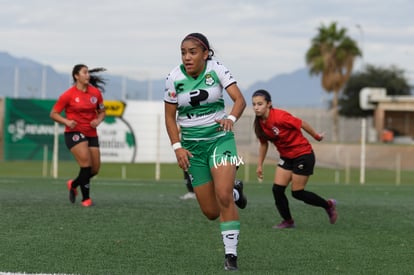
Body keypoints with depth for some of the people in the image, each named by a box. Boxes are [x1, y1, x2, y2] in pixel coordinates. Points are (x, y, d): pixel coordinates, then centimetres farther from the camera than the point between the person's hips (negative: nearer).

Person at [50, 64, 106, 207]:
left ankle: (73, 184, 33)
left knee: (95, 169, 4)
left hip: (91, 134, 5)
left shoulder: (96, 92, 4)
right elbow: (53, 113, -3)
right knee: (86, 164, -20)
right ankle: (86, 199, -6)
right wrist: (67, 122, -20)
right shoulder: (68, 95, -8)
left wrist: (98, 120, -6)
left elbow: (102, 111, 16)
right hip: (74, 133, -5)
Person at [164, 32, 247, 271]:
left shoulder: (217, 69, -11)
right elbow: (170, 116, 1)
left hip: (220, 137, -2)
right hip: (192, 144, 2)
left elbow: (240, 99, -20)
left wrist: (231, 118, -40)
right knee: (210, 212, 4)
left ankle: (231, 254, -11)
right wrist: (177, 147, -9)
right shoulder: (174, 78, -8)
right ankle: (234, 193, 39)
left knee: (223, 196, -22)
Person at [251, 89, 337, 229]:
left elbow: (301, 124, -16)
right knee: (277, 189, -4)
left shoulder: (279, 117, -29)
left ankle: (329, 205, 22)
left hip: (303, 154, -7)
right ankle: (288, 221, 13)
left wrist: (316, 136, -4)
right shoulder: (259, 123, -5)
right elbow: (263, 144, 10)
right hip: (286, 157, 7)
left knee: (297, 193, 0)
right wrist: (260, 165, 11)